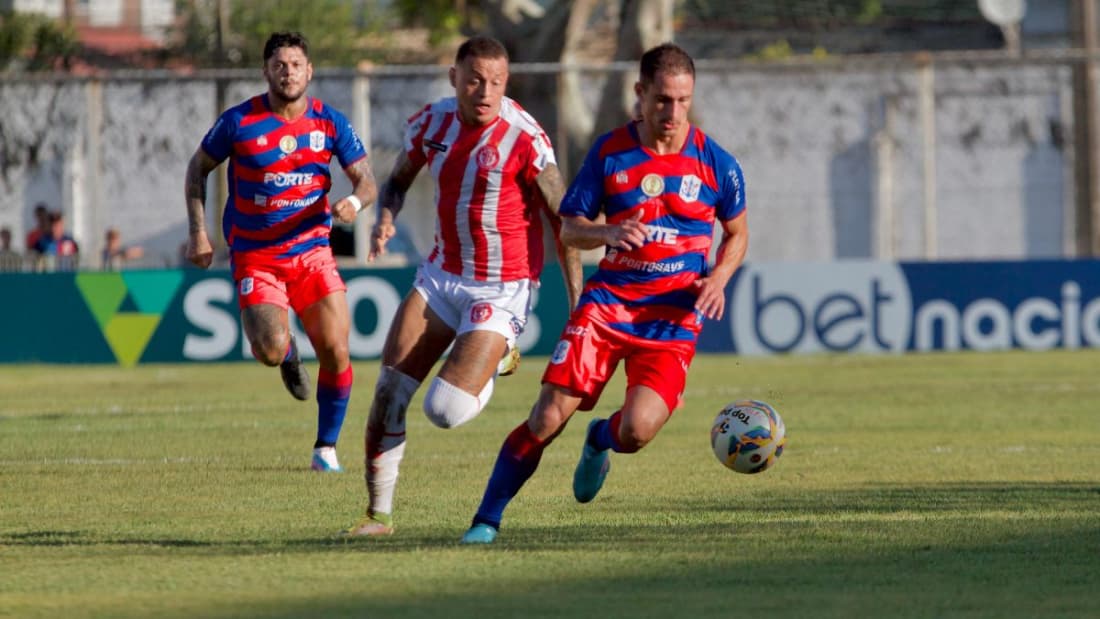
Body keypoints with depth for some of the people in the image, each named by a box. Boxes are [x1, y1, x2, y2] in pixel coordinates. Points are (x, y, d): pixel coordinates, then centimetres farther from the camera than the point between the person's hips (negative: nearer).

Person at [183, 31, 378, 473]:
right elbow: (198, 168, 6)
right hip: (254, 256, -2)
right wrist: (198, 231, -2)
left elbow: (366, 181, 0)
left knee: (335, 351, -8)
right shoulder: (239, 122, -8)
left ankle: (326, 448, 11)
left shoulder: (330, 124, -2)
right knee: (270, 350, -21)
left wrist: (354, 201, -25)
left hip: (312, 250, 2)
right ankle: (288, 355, 20)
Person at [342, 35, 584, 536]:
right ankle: (379, 514, 8)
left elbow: (562, 219, -10)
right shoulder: (432, 122, -1)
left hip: (502, 290, -5)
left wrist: (578, 302, -9)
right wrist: (385, 217, -4)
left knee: (445, 410, -15)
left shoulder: (524, 138, -17)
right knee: (388, 394, -6)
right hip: (441, 275, 5)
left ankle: (496, 361, 19)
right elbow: (400, 178, 18)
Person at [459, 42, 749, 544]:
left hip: (673, 318, -1)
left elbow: (737, 233, 15)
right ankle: (486, 522, 3)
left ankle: (600, 441, 18)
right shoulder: (609, 152, 1)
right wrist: (609, 233, -16)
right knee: (547, 418, -12)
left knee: (637, 430, -21)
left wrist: (718, 278, -6)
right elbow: (569, 228, 6)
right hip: (609, 301, 1)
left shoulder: (715, 163, 0)